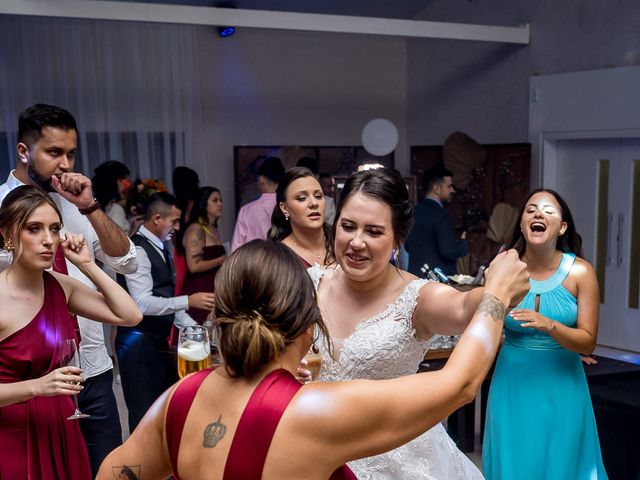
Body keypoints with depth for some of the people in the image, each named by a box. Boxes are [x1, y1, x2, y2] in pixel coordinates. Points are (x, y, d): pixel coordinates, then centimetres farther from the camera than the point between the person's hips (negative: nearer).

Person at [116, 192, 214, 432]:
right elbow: (143, 304, -25)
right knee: (145, 412, -2)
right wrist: (188, 301, -27)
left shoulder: (161, 248, 14)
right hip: (139, 342, -9)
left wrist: (193, 327, 11)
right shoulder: (138, 249, -16)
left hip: (159, 340, 9)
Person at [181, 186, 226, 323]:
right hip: (199, 291, -8)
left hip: (213, 289, 8)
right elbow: (194, 266, -18)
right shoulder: (195, 229, -10)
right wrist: (220, 261, -10)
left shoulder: (213, 229, 16)